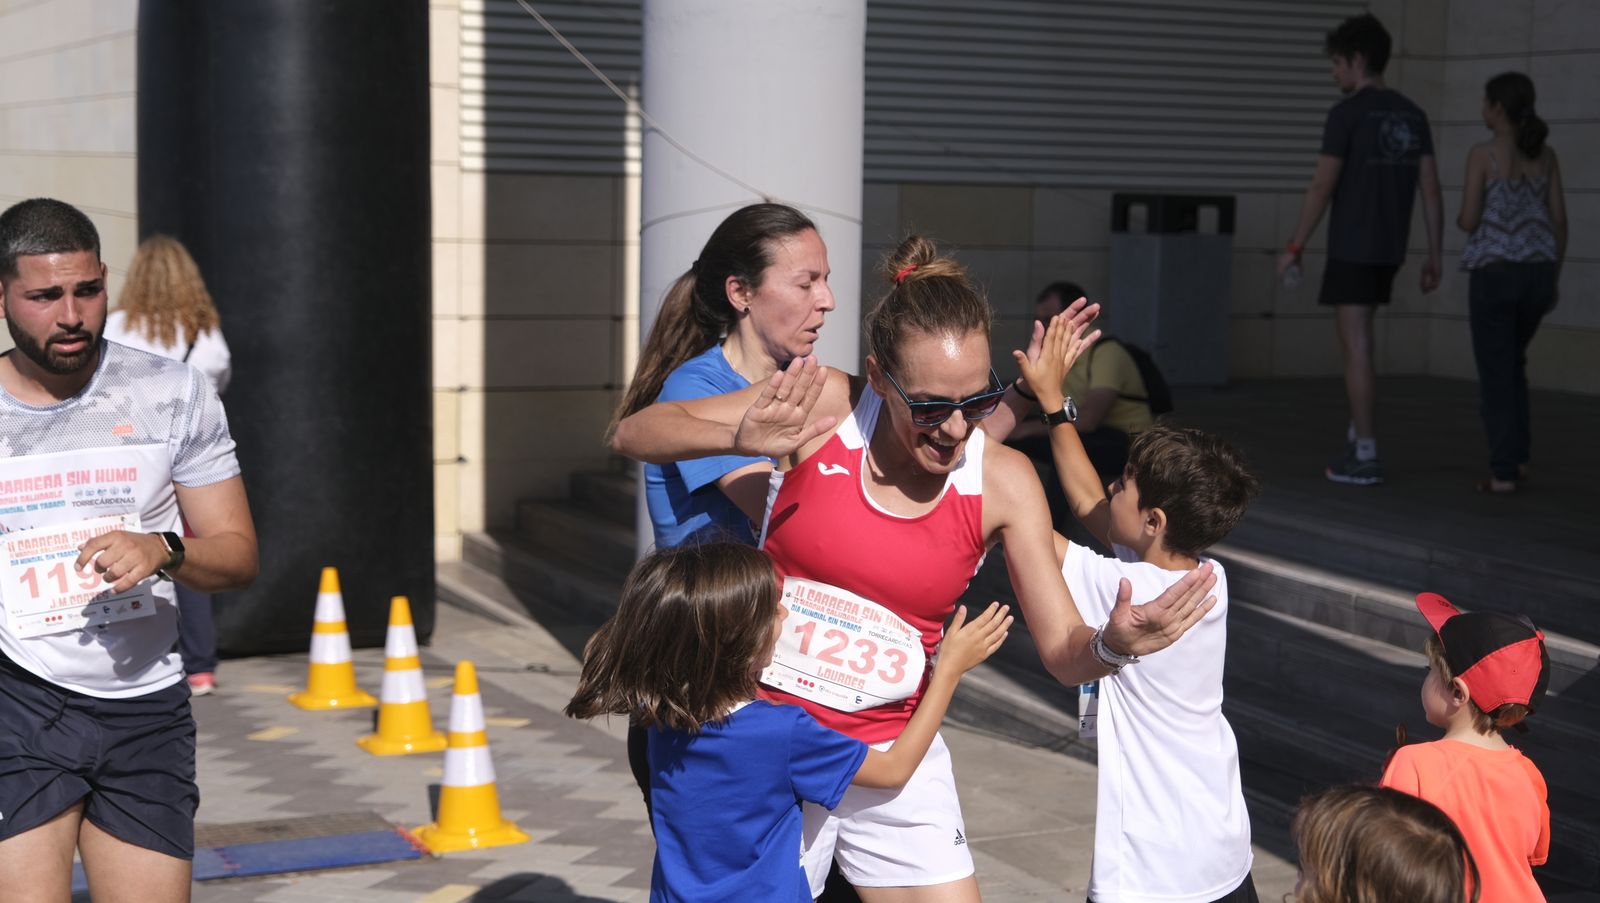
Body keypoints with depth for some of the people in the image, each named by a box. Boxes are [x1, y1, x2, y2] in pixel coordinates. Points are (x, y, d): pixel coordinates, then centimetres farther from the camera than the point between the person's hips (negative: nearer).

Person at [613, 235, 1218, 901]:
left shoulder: (1002, 482, -11)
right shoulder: (824, 407, -15)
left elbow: (1063, 651, -8)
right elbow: (633, 435, -15)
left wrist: (1112, 644, -33)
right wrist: (741, 440, -35)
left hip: (892, 750, 1)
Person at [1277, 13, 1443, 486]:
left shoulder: (1347, 112, -12)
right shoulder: (1413, 115, 9)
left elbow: (1322, 187, -14)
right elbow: (1431, 190, 7)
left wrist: (1293, 247, -6)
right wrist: (1434, 256, 11)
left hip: (1351, 248, -7)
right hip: (1390, 250, 7)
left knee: (1357, 349, -4)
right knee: (1355, 341, 21)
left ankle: (1366, 458, -3)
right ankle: (1358, 438, 21)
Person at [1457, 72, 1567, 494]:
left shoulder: (1482, 154, -9)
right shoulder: (1546, 154, 6)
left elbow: (1469, 221, -11)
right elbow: (1559, 220, 6)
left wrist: (1463, 218, 15)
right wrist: (1553, 279, 15)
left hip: (1495, 273, -5)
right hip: (1535, 272, 5)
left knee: (1495, 373, 2)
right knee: (1510, 361, 24)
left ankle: (1504, 472, -2)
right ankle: (1515, 455, 18)